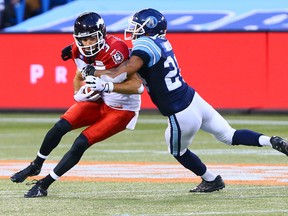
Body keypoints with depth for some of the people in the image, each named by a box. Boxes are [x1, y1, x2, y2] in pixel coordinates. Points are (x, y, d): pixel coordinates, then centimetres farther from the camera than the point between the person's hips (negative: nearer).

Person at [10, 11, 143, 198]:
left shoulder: (114, 51, -31)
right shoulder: (80, 52, -8)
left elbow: (138, 86, -35)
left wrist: (107, 86, -45)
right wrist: (80, 93, -4)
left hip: (122, 110, -6)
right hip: (98, 101, 6)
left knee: (81, 143, -14)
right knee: (60, 127, -7)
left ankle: (44, 185, -3)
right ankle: (35, 166, 17)